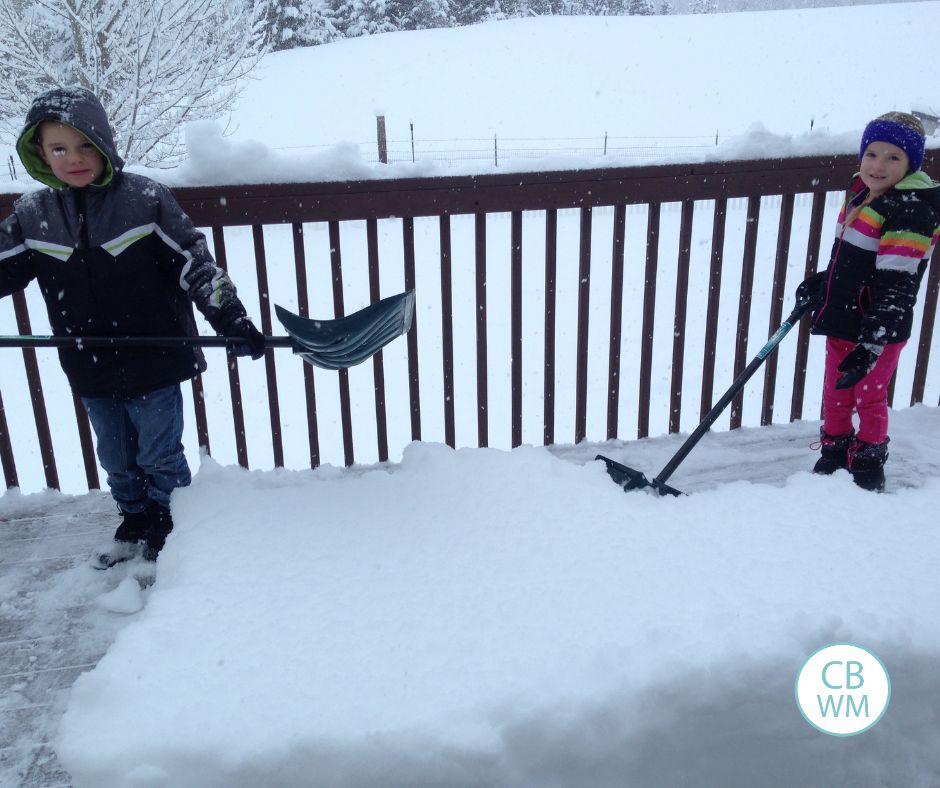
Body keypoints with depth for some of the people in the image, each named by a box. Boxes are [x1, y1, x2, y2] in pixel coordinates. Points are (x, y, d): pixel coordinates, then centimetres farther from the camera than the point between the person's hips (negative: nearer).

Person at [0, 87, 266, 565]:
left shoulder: (146, 199, -13)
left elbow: (197, 266, -12)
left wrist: (233, 323, -16)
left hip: (152, 363, -4)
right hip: (90, 371, 4)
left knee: (160, 457, 12)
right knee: (116, 460, 21)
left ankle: (172, 534, 32)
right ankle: (135, 527, 42)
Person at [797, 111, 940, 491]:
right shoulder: (861, 194, 6)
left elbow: (896, 286, -25)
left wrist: (872, 345, -28)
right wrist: (819, 283, 19)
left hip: (878, 330, -8)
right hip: (842, 319, 8)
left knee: (869, 398, 8)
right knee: (835, 392, 19)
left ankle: (868, 465, 27)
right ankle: (834, 455, 37)